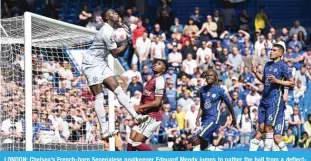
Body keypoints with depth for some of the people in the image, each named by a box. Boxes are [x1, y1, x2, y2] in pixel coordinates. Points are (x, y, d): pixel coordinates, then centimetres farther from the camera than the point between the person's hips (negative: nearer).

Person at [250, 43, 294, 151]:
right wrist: (255, 72, 9)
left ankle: (267, 150, -4)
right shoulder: (267, 65, 15)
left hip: (276, 100, -6)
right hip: (265, 99, 7)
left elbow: (291, 83, -9)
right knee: (261, 127, 4)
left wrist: (277, 81, -20)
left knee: (268, 127, -11)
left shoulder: (283, 66, -6)